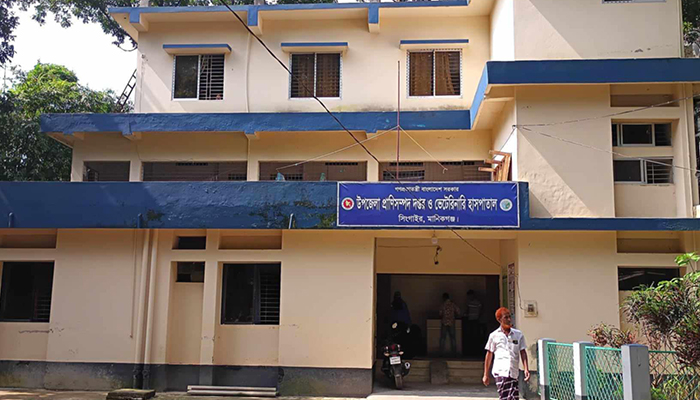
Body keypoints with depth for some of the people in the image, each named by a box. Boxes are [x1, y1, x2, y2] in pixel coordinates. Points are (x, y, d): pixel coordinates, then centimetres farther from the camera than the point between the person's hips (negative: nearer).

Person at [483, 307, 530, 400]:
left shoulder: (518, 334, 9)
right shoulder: (494, 336, 5)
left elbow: (523, 353, 10)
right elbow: (489, 355, 10)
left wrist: (526, 369, -3)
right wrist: (486, 374, 11)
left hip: (514, 373, 2)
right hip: (501, 372, -2)